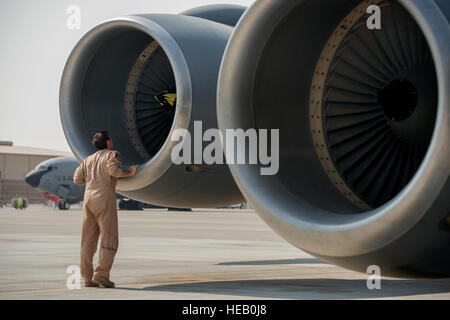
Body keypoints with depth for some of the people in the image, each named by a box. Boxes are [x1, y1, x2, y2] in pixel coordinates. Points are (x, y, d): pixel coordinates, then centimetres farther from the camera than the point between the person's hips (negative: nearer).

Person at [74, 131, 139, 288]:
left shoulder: (88, 160, 20)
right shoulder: (112, 154, 4)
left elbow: (77, 179, 13)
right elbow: (113, 170, -15)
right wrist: (129, 172, -1)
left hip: (88, 200, 6)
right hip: (105, 200, -6)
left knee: (88, 240, 6)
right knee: (109, 240, -3)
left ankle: (87, 277, 4)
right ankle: (101, 274, -14)